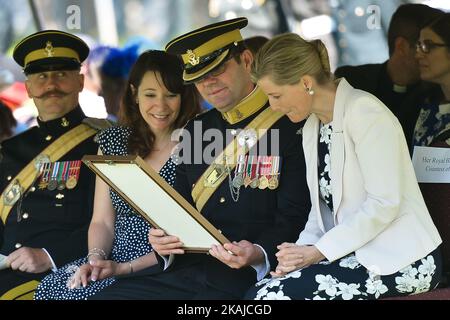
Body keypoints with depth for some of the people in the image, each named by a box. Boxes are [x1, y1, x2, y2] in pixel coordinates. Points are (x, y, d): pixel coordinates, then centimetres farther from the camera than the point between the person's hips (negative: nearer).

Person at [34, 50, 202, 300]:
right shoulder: (113, 142, 11)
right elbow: (102, 221, 12)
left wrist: (126, 267, -14)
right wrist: (96, 258, -10)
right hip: (113, 262, 5)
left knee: (74, 294, -29)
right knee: (49, 288, -23)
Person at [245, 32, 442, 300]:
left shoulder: (364, 112, -12)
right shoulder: (312, 126, 16)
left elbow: (384, 204, -18)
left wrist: (319, 250, -17)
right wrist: (304, 247, -4)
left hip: (400, 260, -8)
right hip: (353, 253, 8)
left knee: (268, 295, -23)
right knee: (259, 294, -14)